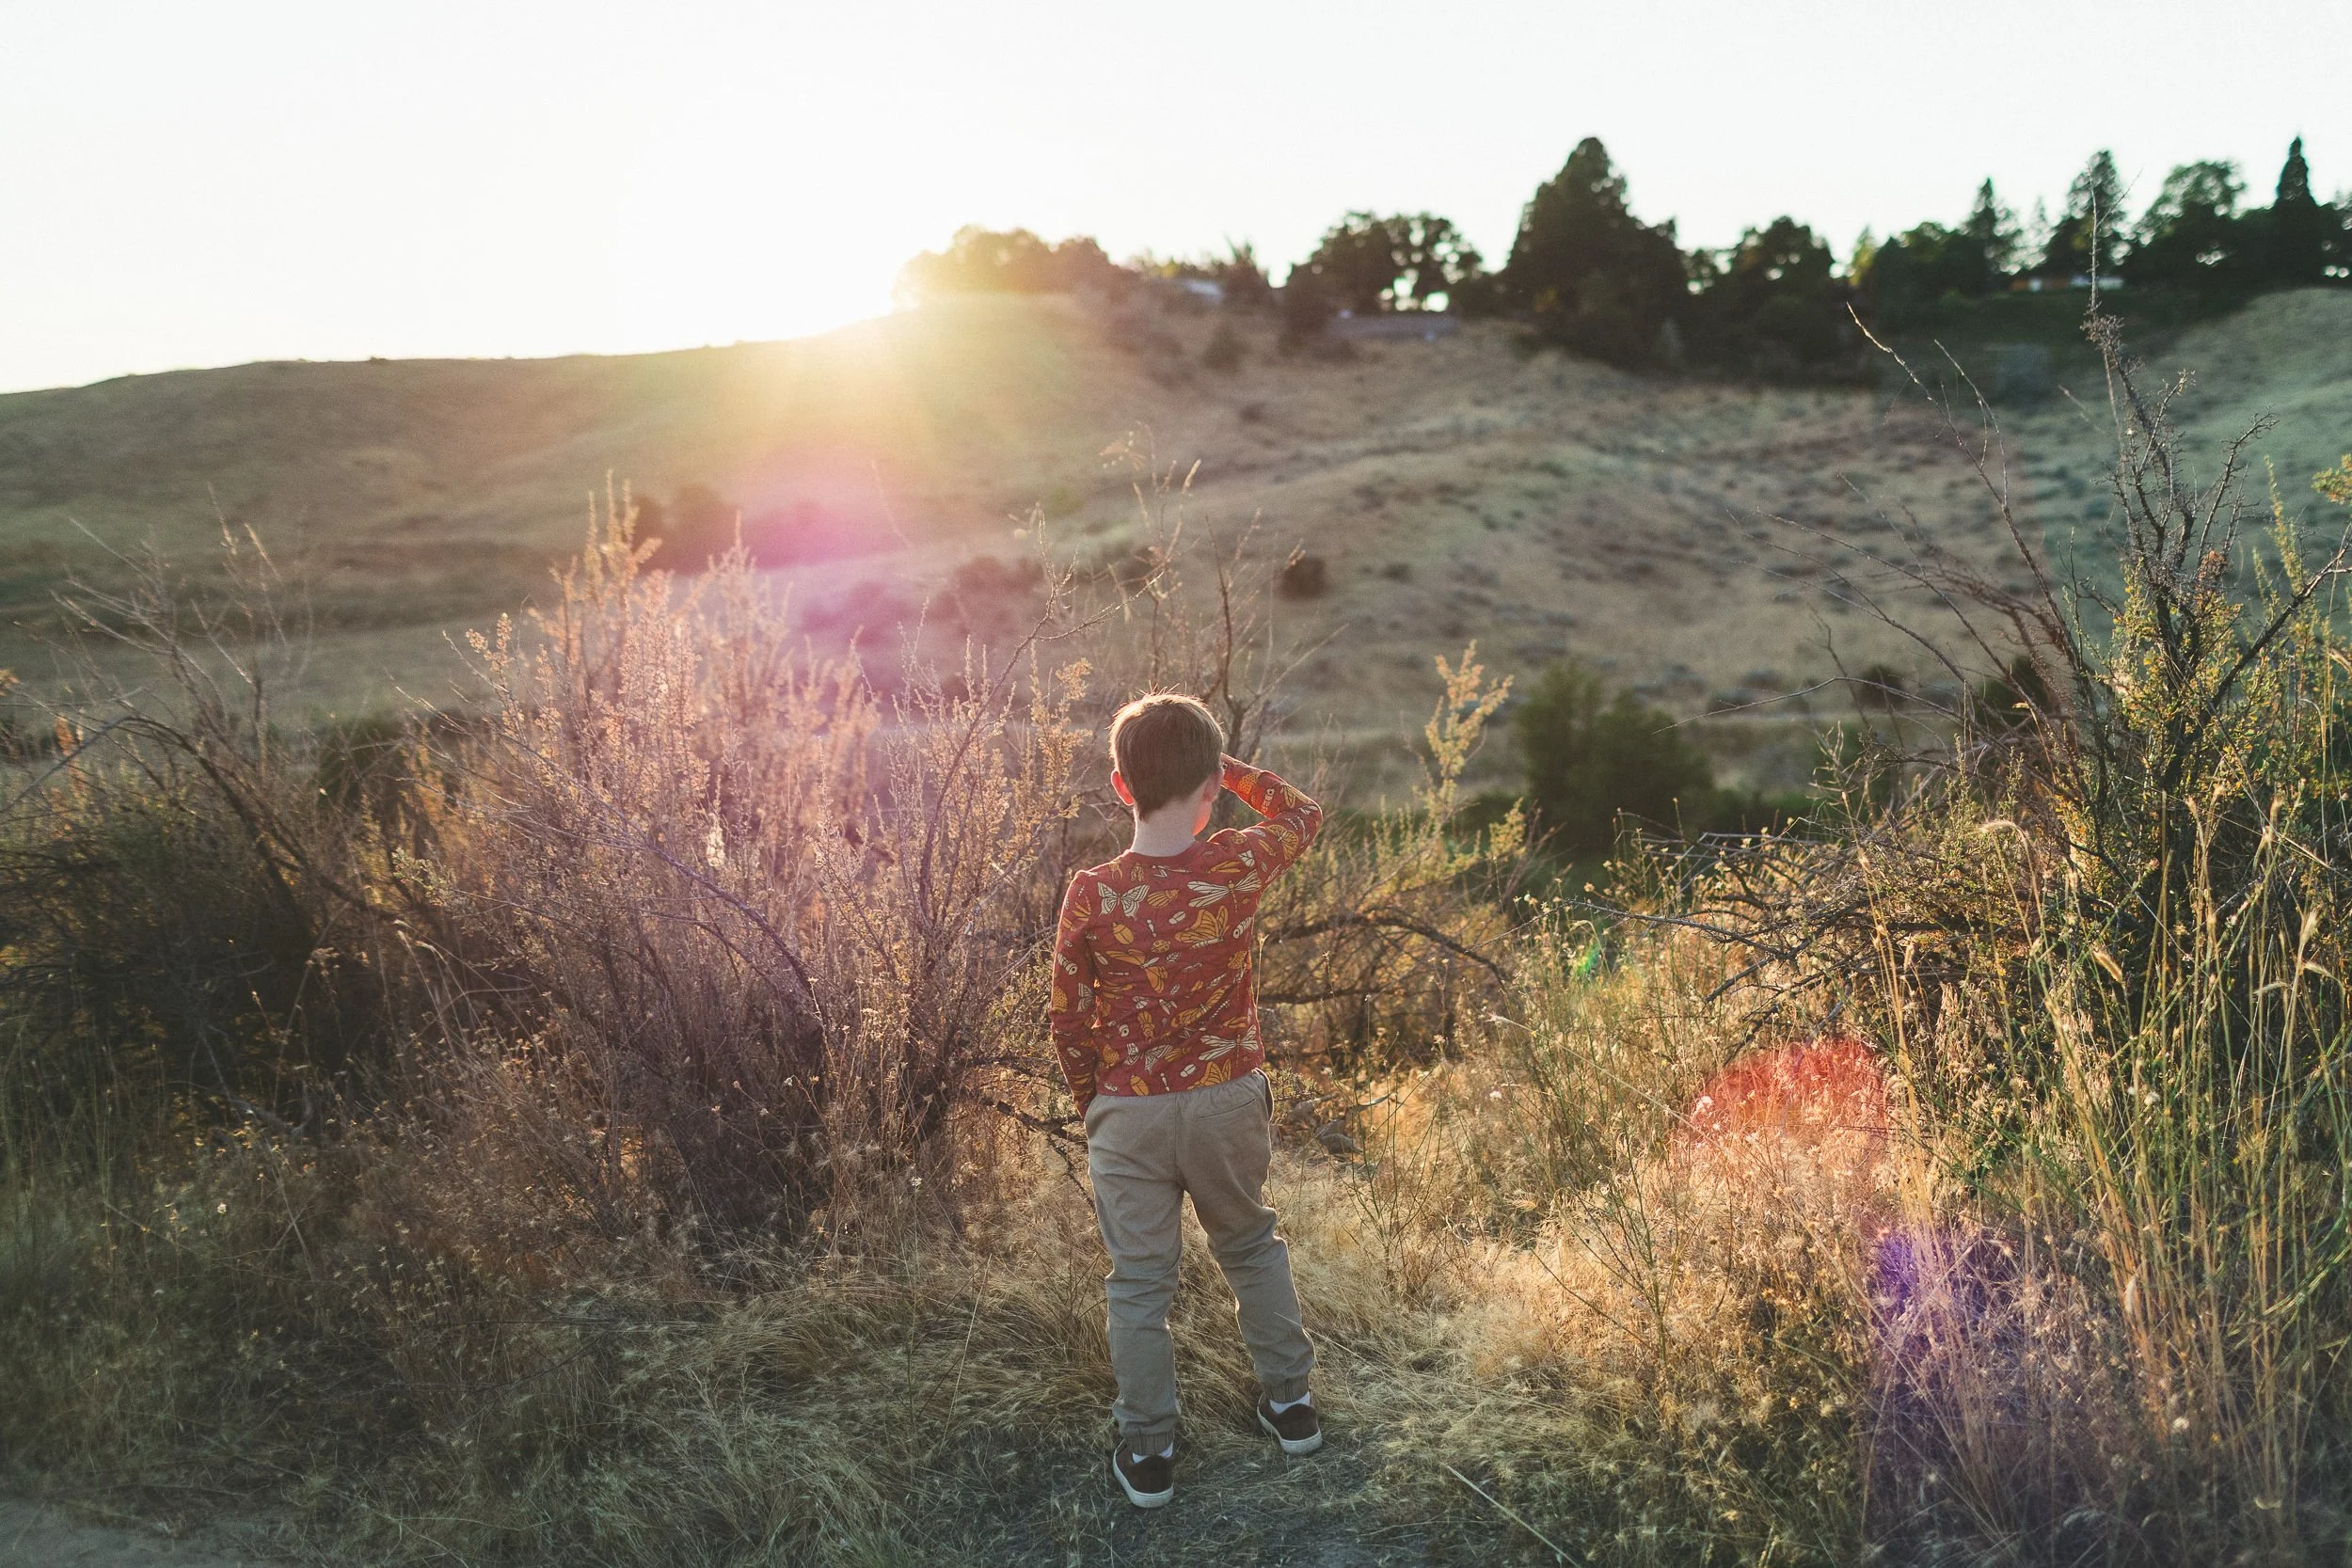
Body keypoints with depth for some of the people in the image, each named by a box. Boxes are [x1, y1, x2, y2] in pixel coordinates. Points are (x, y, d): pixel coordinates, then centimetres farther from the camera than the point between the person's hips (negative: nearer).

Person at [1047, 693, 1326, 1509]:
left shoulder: (1091, 895, -17)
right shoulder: (1241, 864, -15)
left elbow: (1068, 1019, -5)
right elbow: (1301, 813, 8)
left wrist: (1091, 1100, 11)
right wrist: (1223, 765, 10)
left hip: (1130, 1112, -2)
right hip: (1230, 1099, 2)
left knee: (1139, 1283, 13)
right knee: (1251, 1245, 26)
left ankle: (1148, 1453, 24)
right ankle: (1290, 1399, 39)